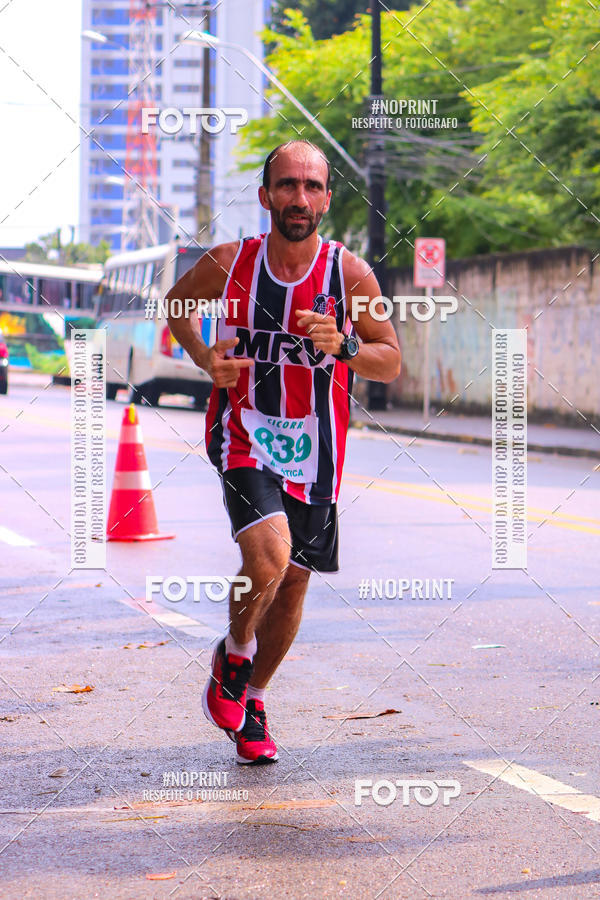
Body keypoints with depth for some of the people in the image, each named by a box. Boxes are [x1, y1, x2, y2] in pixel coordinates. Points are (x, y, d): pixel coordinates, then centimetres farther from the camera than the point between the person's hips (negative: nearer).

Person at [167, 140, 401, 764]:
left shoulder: (350, 274, -7)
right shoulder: (228, 264, -8)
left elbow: (390, 363, 0)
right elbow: (176, 304, 13)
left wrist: (344, 346, -21)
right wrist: (205, 358, -6)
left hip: (313, 448, 3)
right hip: (243, 436, -2)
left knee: (294, 579, 11)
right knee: (268, 556, -26)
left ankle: (252, 699, 36)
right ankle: (233, 656, 6)